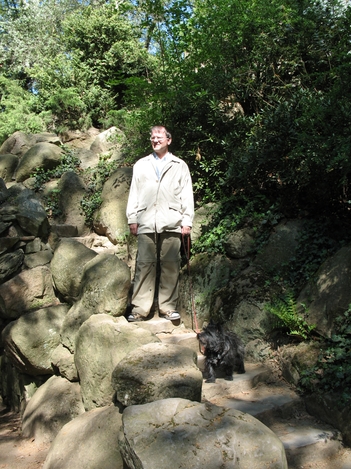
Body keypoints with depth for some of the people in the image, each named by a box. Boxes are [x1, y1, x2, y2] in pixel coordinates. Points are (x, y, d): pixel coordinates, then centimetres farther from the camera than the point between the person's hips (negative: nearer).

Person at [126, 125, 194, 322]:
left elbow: (187, 196, 9)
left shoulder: (180, 166, 14)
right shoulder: (141, 165, 19)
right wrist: (132, 218, 6)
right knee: (144, 265, -1)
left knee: (170, 266, 0)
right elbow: (134, 193, 15)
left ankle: (168, 307, 9)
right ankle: (140, 309, 3)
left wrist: (187, 221, 0)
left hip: (171, 224, -1)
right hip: (146, 224, 1)